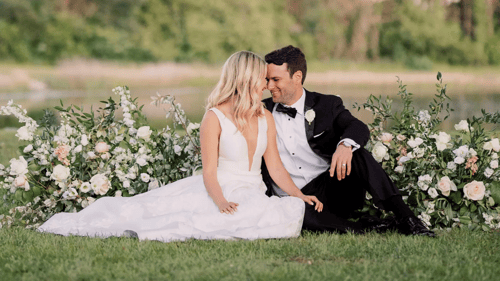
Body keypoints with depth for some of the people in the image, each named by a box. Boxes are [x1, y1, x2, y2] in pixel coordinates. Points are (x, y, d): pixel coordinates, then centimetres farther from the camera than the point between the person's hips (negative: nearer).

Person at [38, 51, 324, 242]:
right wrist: (221, 201, -30)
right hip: (218, 190, -3)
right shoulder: (215, 118, -7)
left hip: (252, 195, 4)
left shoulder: (266, 118, 9)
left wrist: (300, 195, -5)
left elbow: (275, 167, 10)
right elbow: (209, 172, -11)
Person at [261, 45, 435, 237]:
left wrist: (345, 145, -35)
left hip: (330, 191, 0)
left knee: (357, 154, -27)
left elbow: (359, 128, -13)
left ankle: (405, 217, -30)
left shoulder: (327, 105, 6)